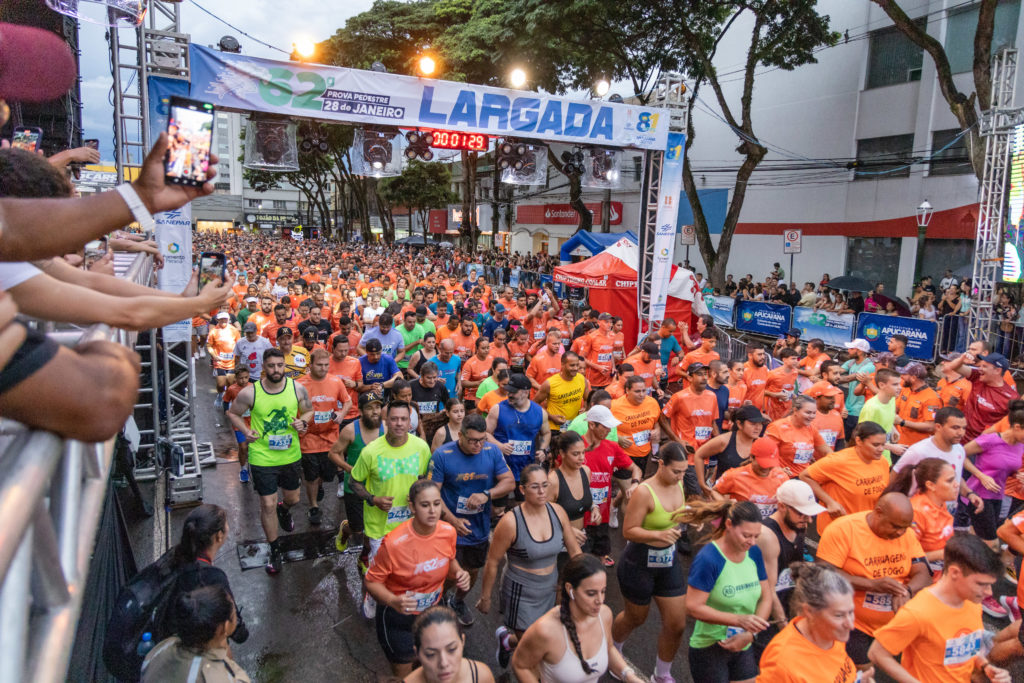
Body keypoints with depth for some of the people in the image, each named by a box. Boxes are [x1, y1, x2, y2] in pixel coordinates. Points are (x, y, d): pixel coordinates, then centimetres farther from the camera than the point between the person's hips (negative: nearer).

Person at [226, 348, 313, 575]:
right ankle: (275, 551, 21)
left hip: (291, 455, 3)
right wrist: (246, 431, -12)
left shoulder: (297, 388, -8)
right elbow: (233, 413, 4)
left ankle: (284, 510, 58)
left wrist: (303, 422, -13)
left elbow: (309, 410, 8)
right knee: (268, 504, 2)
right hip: (262, 457, -2)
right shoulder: (250, 393, -13)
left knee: (292, 499, 19)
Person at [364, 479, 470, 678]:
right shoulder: (394, 542, -31)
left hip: (433, 611, 5)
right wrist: (394, 601, -36)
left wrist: (459, 573, -16)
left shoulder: (448, 532, -15)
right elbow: (372, 581, -19)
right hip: (398, 618, -5)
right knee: (403, 675, 13)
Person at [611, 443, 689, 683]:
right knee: (635, 618, 17)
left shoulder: (679, 485, -4)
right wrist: (659, 534, -37)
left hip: (669, 561, 6)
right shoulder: (644, 492, -27)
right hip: (639, 563, -6)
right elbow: (628, 531, -24)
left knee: (677, 624, 7)